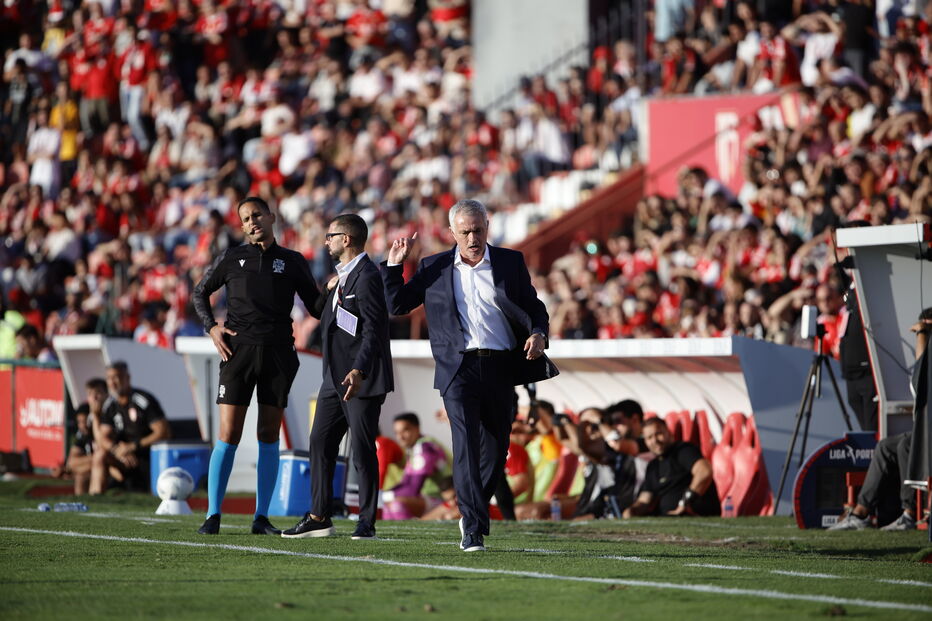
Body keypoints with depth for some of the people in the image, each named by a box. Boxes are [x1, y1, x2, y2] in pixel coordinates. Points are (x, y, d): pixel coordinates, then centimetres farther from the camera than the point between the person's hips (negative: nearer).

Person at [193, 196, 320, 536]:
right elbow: (200, 293, 19)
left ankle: (261, 517, 7)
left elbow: (315, 305, 16)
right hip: (239, 351, -1)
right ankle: (213, 515, -3)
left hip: (278, 354, 1)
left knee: (269, 435, 3)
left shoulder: (292, 262, 10)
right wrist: (212, 328, 4)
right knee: (229, 434, -7)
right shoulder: (231, 258, 9)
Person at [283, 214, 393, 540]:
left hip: (362, 378, -10)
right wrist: (330, 291, 10)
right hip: (337, 376, 10)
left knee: (363, 449, -4)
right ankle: (319, 517, 15)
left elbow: (374, 329, -23)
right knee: (321, 442, 10)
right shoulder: (344, 276, 18)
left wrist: (359, 371, -31)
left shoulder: (366, 277, -15)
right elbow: (324, 316, 26)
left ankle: (366, 523, 2)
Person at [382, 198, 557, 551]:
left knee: (496, 451, 6)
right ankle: (473, 528, -19)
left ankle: (473, 513, 28)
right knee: (466, 445, -16)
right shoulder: (434, 269, 9)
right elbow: (396, 305, 14)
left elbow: (534, 308, 12)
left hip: (501, 367, 2)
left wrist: (538, 334, -8)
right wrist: (394, 264, 3)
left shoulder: (510, 263, 10)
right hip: (459, 368, -2)